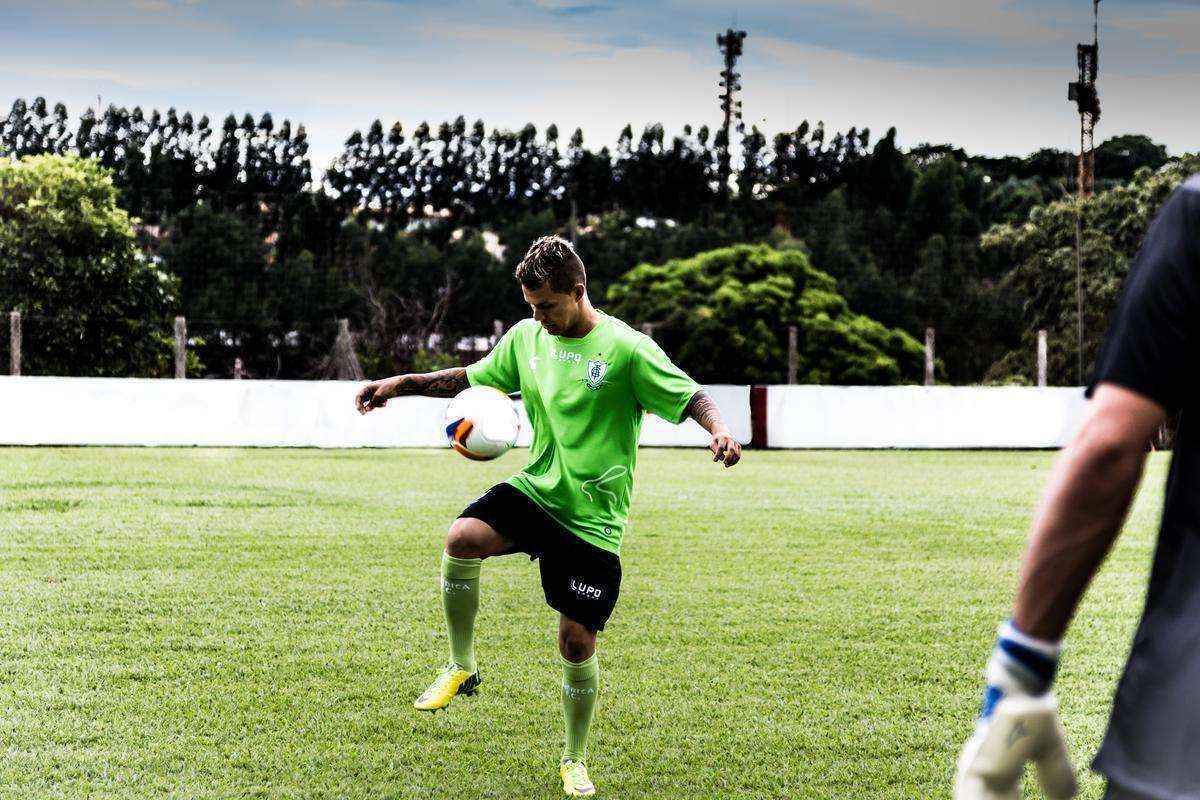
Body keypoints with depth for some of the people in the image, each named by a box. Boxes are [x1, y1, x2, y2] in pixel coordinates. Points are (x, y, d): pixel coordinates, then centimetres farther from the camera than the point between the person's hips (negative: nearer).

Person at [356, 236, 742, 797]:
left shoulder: (626, 348, -10)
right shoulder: (526, 337, 6)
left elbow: (690, 397, -9)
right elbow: (471, 378, 21)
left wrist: (719, 428, -30)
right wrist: (403, 383, 11)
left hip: (593, 519, -3)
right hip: (534, 491, 4)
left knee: (577, 642, -3)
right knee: (463, 538, -29)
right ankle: (461, 668, -8)